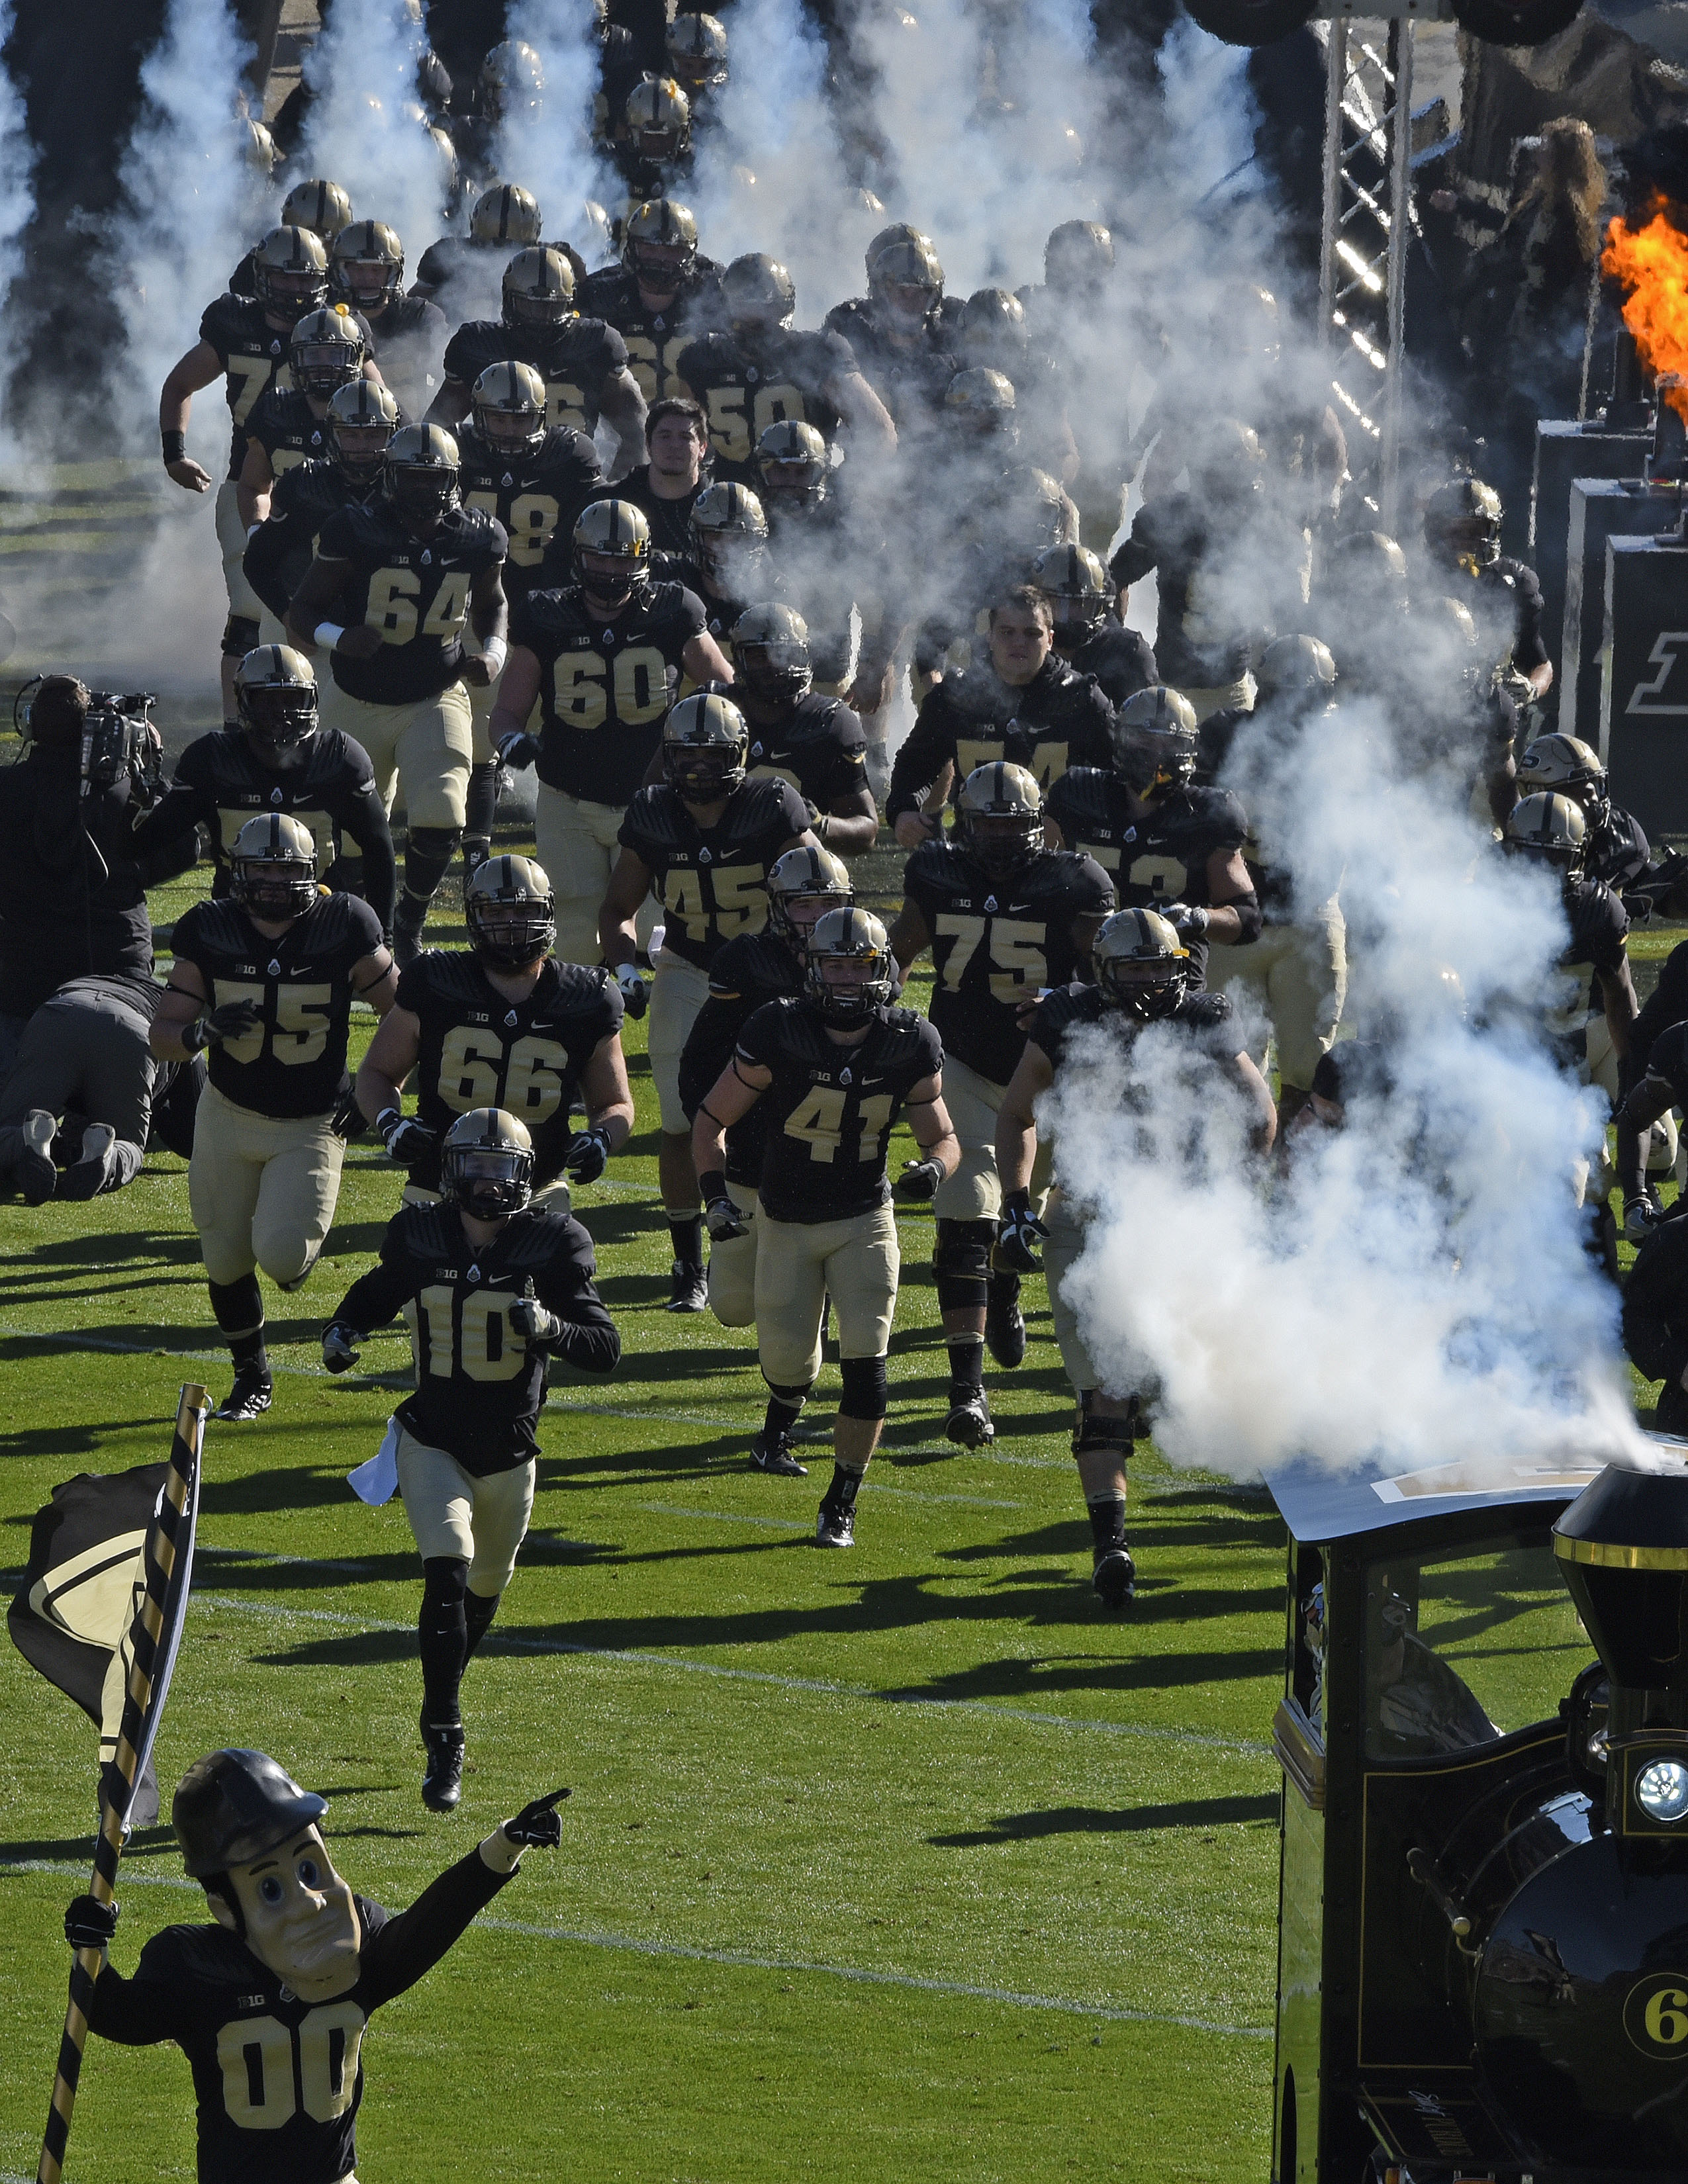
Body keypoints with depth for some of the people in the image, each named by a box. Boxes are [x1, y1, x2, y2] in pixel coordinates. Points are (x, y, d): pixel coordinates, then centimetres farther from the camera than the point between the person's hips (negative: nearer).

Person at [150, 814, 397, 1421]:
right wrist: (203, 1032, -29)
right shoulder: (210, 936, -9)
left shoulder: (343, 933, -14)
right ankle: (252, 1378, 33)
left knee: (282, 1255, -18)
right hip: (229, 1117, 3)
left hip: (312, 1126, -3)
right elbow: (162, 1035, -7)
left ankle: (303, 1240, 21)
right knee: (227, 1262, 10)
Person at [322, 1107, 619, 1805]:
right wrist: (342, 1332, -7)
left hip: (509, 1456, 1)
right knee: (448, 1574, -21)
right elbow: (374, 1295, 15)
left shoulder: (550, 1246, -11)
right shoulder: (421, 1240, -6)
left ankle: (442, 1704, 49)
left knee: (485, 1590, 20)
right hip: (434, 1445, -1)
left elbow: (606, 1350, -14)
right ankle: (444, 1748, -20)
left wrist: (550, 1327, -34)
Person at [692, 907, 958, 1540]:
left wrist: (936, 1165, -23)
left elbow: (941, 1136, 1)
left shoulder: (909, 1047, -11)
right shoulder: (779, 1034, -18)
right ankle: (782, 1417, 47)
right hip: (786, 1222, 0)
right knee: (789, 1360, 8)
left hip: (864, 1222, 0)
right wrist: (716, 1196, -21)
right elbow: (712, 1120, -8)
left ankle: (842, 1504, 5)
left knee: (865, 1365, -11)